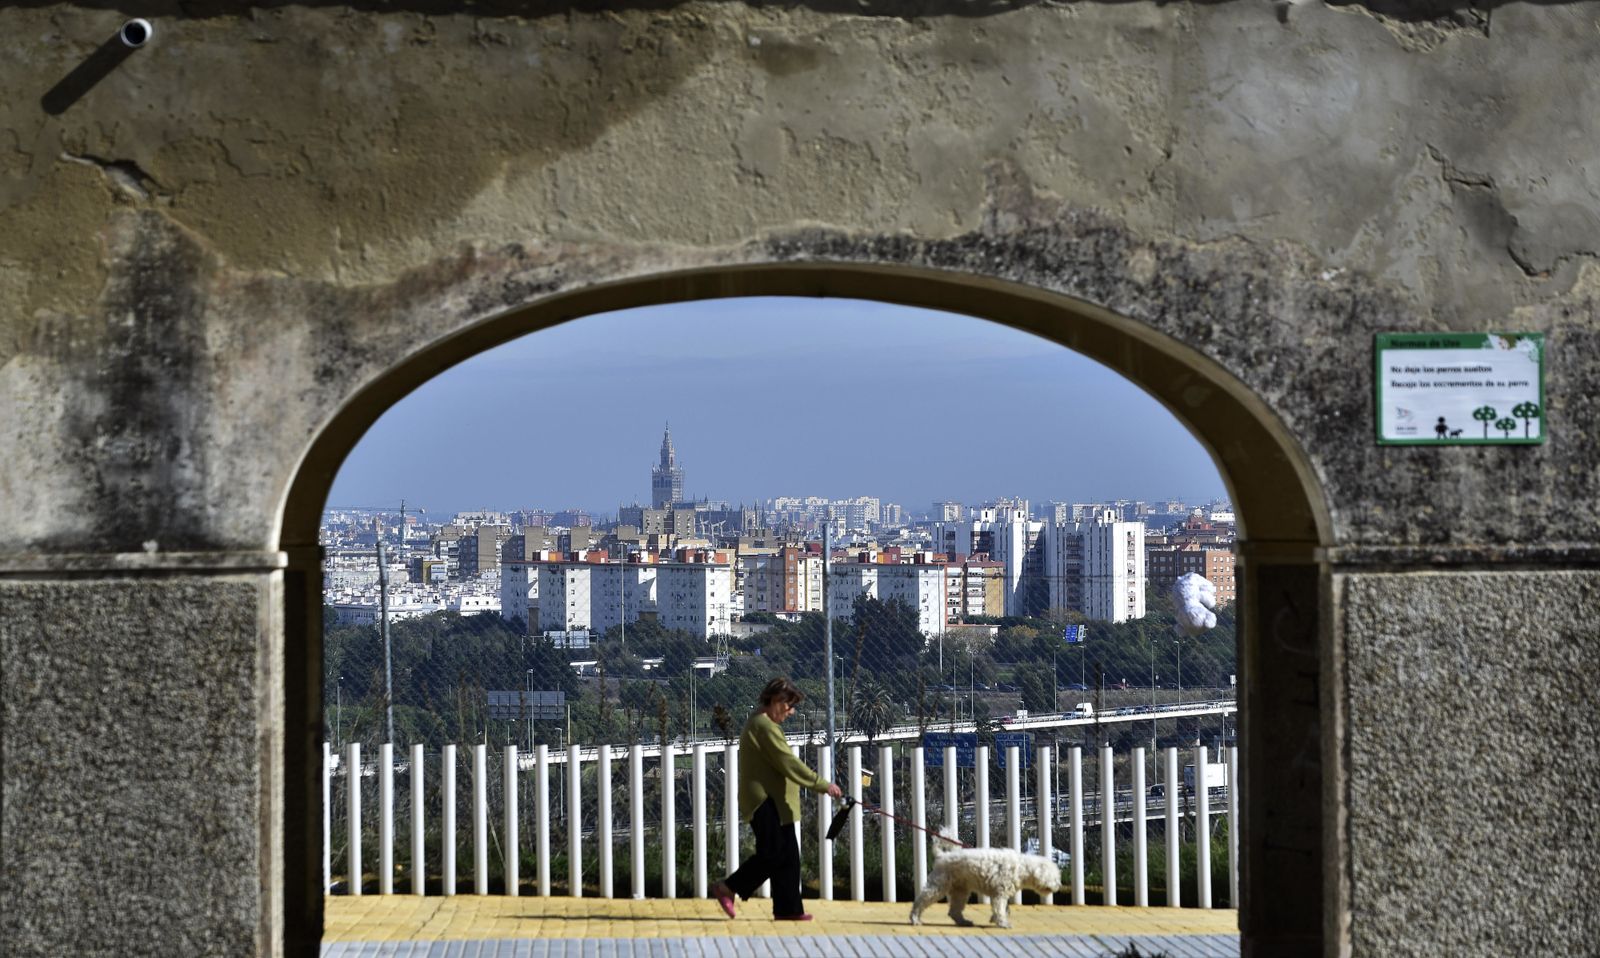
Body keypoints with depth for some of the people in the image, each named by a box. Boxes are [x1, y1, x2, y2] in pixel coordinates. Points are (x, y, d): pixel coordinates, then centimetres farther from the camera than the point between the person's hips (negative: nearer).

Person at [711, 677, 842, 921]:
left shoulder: (761, 723, 18)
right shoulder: (764, 726, -16)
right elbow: (789, 763, -19)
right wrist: (822, 784, -16)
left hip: (773, 803, 11)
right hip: (765, 802, -11)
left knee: (788, 855, 7)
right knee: (773, 853, -9)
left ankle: (787, 909, 7)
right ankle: (727, 888, 2)